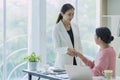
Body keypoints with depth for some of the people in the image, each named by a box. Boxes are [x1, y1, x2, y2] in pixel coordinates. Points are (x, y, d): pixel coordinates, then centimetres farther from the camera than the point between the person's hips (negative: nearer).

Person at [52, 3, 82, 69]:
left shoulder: (75, 26, 7)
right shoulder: (57, 28, -8)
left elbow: (79, 45, 11)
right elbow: (57, 48, -10)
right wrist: (67, 49, -29)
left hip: (76, 62, 4)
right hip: (63, 63, -4)